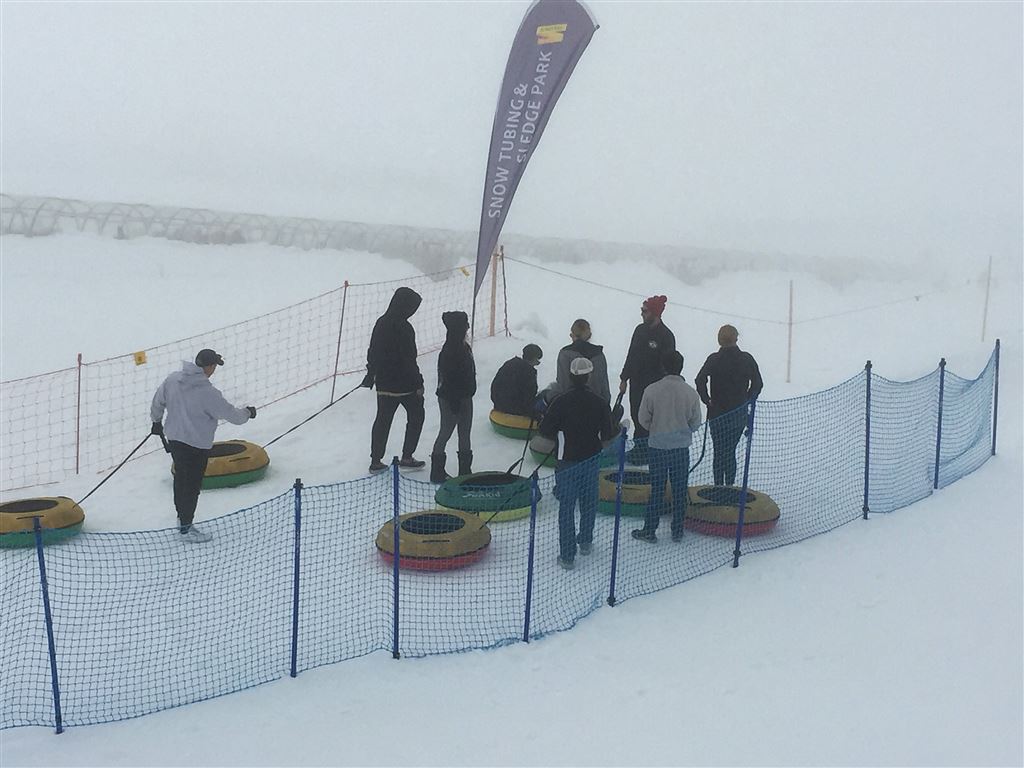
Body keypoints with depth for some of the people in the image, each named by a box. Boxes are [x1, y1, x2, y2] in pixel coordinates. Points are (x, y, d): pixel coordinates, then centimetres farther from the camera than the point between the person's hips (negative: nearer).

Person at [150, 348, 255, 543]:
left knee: (181, 478, 22)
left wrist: (157, 421, 27)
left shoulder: (172, 379, -4)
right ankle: (186, 529, 15)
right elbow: (230, 414, -16)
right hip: (196, 445, -8)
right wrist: (247, 413, 4)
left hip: (174, 438, 8)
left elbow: (158, 401, 10)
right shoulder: (207, 393, -24)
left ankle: (182, 518, 39)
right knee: (192, 485, 5)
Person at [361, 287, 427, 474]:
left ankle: (376, 461, 18)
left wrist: (370, 374, 26)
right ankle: (407, 458, 14)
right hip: (404, 384, -7)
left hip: (384, 383, 7)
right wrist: (418, 383, -12)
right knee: (416, 415, 12)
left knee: (383, 419, 14)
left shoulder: (381, 322, 5)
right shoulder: (403, 328, -20)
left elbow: (372, 351, 14)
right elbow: (409, 360, -20)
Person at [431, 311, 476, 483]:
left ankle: (465, 469, 28)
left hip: (464, 397, 9)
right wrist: (454, 402, -22)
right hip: (451, 399, -9)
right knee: (446, 432, 1)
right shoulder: (450, 351, -22)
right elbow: (449, 378, -23)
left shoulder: (463, 347, 7)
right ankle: (437, 472, 12)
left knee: (464, 433, 16)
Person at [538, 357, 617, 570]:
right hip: (591, 459, 3)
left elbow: (545, 430, -13)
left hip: (568, 461, -2)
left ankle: (567, 556, 4)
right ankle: (585, 542, 38)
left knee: (566, 508, 4)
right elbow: (607, 434, -5)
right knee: (589, 503, 22)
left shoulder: (561, 402, -15)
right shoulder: (599, 403, -8)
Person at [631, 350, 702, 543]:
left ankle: (649, 531, 15)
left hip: (657, 446, -1)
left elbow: (643, 419, -4)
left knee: (657, 490, 9)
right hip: (682, 448, 1)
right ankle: (677, 531, 21)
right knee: (680, 491, 12)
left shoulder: (652, 390, -12)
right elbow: (695, 423, 1)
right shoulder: (691, 392, -8)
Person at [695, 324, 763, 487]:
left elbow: (700, 380, -20)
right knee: (731, 452, 15)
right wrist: (746, 400, 11)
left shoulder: (714, 359, -11)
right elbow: (758, 384, 0)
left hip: (718, 414, -2)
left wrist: (707, 400, -7)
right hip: (739, 414, 2)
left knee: (719, 452, 9)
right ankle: (730, 487, 18)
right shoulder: (747, 359, -3)